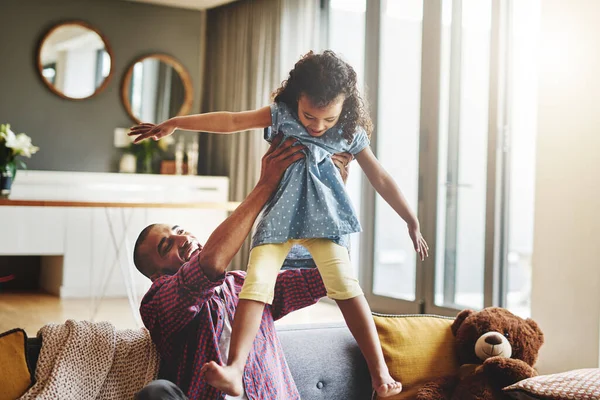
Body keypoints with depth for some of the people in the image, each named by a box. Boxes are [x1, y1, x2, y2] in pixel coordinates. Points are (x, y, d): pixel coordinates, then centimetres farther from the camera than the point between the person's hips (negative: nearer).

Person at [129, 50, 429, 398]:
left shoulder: (351, 133, -2)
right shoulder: (281, 115, -3)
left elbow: (381, 179, 4)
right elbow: (231, 121, -5)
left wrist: (412, 222, 9)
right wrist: (175, 123, -7)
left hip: (323, 213, -1)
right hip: (280, 213, 1)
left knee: (344, 281, -19)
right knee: (257, 281, -18)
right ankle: (234, 371, -25)